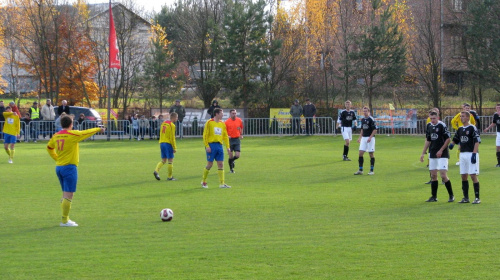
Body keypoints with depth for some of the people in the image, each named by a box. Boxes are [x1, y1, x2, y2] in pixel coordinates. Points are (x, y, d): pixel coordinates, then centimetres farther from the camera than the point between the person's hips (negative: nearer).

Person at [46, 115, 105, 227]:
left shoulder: (56, 136, 7)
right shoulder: (72, 134, -12)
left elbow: (49, 147, 22)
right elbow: (86, 133, 0)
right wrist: (98, 129, 16)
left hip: (58, 167, 8)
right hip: (69, 167, -8)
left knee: (65, 195, 17)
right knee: (68, 195, -5)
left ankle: (65, 218, 21)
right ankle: (65, 221, -6)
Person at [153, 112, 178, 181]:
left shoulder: (163, 123, 13)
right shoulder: (172, 125, -10)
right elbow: (172, 137, -14)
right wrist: (174, 148, -10)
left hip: (162, 143, 7)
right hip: (168, 144, -7)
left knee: (163, 160, 12)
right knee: (170, 161, 2)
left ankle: (156, 171, -10)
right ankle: (169, 177, 6)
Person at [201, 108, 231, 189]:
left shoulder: (222, 124, 13)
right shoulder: (209, 123, -3)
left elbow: (225, 136, 16)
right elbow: (205, 135, -5)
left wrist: (227, 147, 8)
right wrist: (207, 146, -13)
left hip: (219, 145, 5)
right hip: (211, 145, -5)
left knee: (221, 164, -1)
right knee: (210, 164, -3)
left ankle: (222, 183, 0)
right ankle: (203, 181, 13)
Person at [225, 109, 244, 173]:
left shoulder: (239, 120, 3)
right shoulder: (227, 122, -6)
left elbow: (241, 128, 22)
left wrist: (241, 135, 11)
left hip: (237, 139, 2)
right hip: (230, 140, -2)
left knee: (237, 156, -5)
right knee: (231, 156, -2)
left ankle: (231, 161, 29)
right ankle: (231, 168, 18)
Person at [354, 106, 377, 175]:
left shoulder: (371, 119, -10)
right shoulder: (362, 120, 12)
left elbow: (375, 130, -12)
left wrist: (370, 137, -20)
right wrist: (360, 137, 17)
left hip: (370, 138, -7)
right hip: (363, 138, 7)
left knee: (371, 154, -1)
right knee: (360, 153, -1)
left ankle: (371, 170, 6)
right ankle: (360, 170, 4)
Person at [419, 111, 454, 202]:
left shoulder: (442, 125, -10)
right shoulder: (429, 126, 10)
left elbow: (448, 139, -10)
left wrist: (441, 150, -13)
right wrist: (423, 153, 16)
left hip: (442, 154, -7)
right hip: (432, 154, 7)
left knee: (443, 175, -12)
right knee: (433, 175, 8)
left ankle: (451, 195, -1)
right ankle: (434, 196, 14)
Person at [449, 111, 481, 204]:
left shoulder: (472, 128, -7)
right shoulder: (460, 129, 15)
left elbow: (477, 141, -13)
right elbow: (455, 140, 25)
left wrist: (474, 154, -21)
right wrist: (452, 144, 1)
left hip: (471, 153, -7)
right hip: (462, 154, 7)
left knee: (473, 176, -9)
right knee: (464, 176, 8)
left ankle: (477, 198, -6)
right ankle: (466, 198, 15)